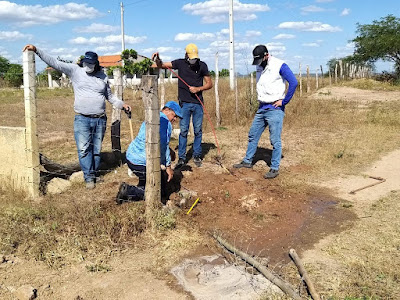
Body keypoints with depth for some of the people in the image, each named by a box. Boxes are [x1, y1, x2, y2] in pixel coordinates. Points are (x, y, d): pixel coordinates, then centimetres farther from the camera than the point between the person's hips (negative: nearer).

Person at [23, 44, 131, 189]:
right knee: (84, 149, -7)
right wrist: (36, 50, -12)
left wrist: (122, 104, 6)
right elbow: (55, 63, -5)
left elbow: (110, 96, 19)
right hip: (82, 119, -2)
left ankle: (95, 172, 23)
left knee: (97, 149, 9)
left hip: (100, 119, 2)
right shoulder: (75, 70, 1)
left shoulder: (102, 76, 8)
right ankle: (89, 177, 2)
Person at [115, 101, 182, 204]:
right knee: (161, 191, 1)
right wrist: (168, 166, -8)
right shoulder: (166, 123, -12)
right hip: (142, 164, -9)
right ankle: (129, 191, -12)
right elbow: (163, 147, -18)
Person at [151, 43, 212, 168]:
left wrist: (198, 89, -10)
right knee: (183, 130, 0)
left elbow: (209, 84, 6)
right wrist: (157, 60, -21)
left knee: (198, 130, 5)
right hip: (184, 103, 0)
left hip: (198, 103, 1)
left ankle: (197, 156, 18)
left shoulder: (202, 66, 1)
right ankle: (181, 157, 7)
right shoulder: (180, 63, 1)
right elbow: (161, 65, 1)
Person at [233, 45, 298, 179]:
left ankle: (275, 168, 7)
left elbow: (293, 82, -18)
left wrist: (283, 102, -15)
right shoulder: (260, 67, 11)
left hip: (275, 109, -8)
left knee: (275, 140, -2)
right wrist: (260, 99, 13)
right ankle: (247, 161, 28)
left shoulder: (279, 66, -12)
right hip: (261, 108, 8)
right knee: (253, 135, 14)